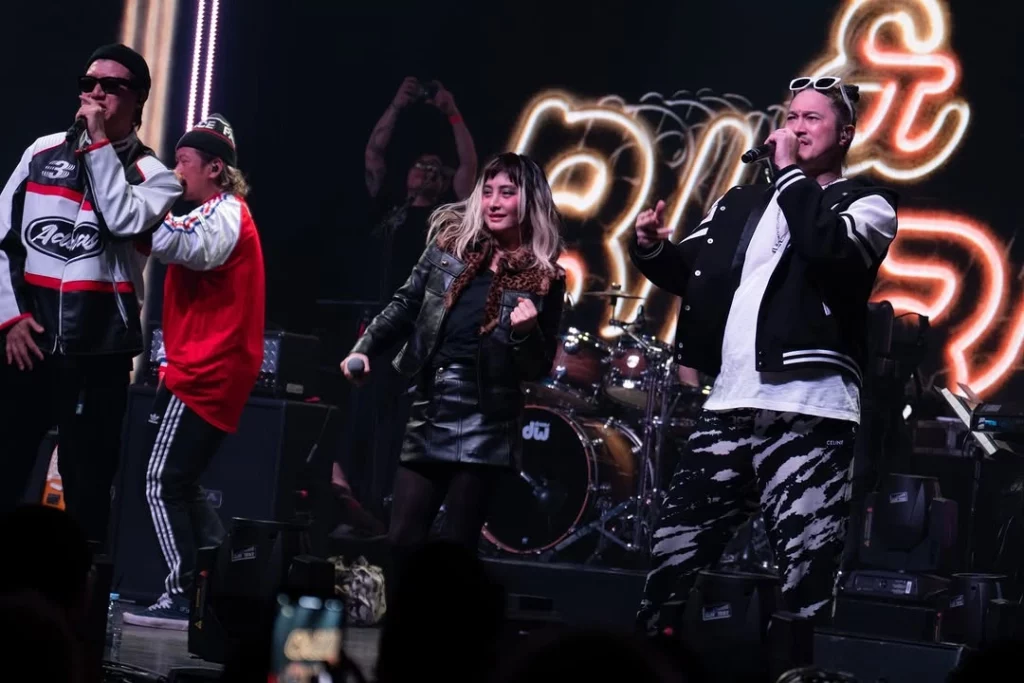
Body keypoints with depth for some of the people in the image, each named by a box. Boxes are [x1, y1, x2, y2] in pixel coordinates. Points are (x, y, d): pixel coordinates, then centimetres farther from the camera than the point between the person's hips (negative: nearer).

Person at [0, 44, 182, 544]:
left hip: (98, 349, -2)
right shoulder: (43, 152, 12)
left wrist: (100, 142, -9)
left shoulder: (152, 174, 5)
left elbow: (124, 221, -17)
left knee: (87, 484, 1)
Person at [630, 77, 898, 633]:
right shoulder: (741, 203, 22)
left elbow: (827, 246, -16)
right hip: (728, 406, 6)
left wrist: (790, 172, -5)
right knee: (669, 562, 5)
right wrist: (652, 248, 4)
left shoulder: (867, 205, 5)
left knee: (806, 586, -7)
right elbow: (686, 273, 26)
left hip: (808, 414, -5)